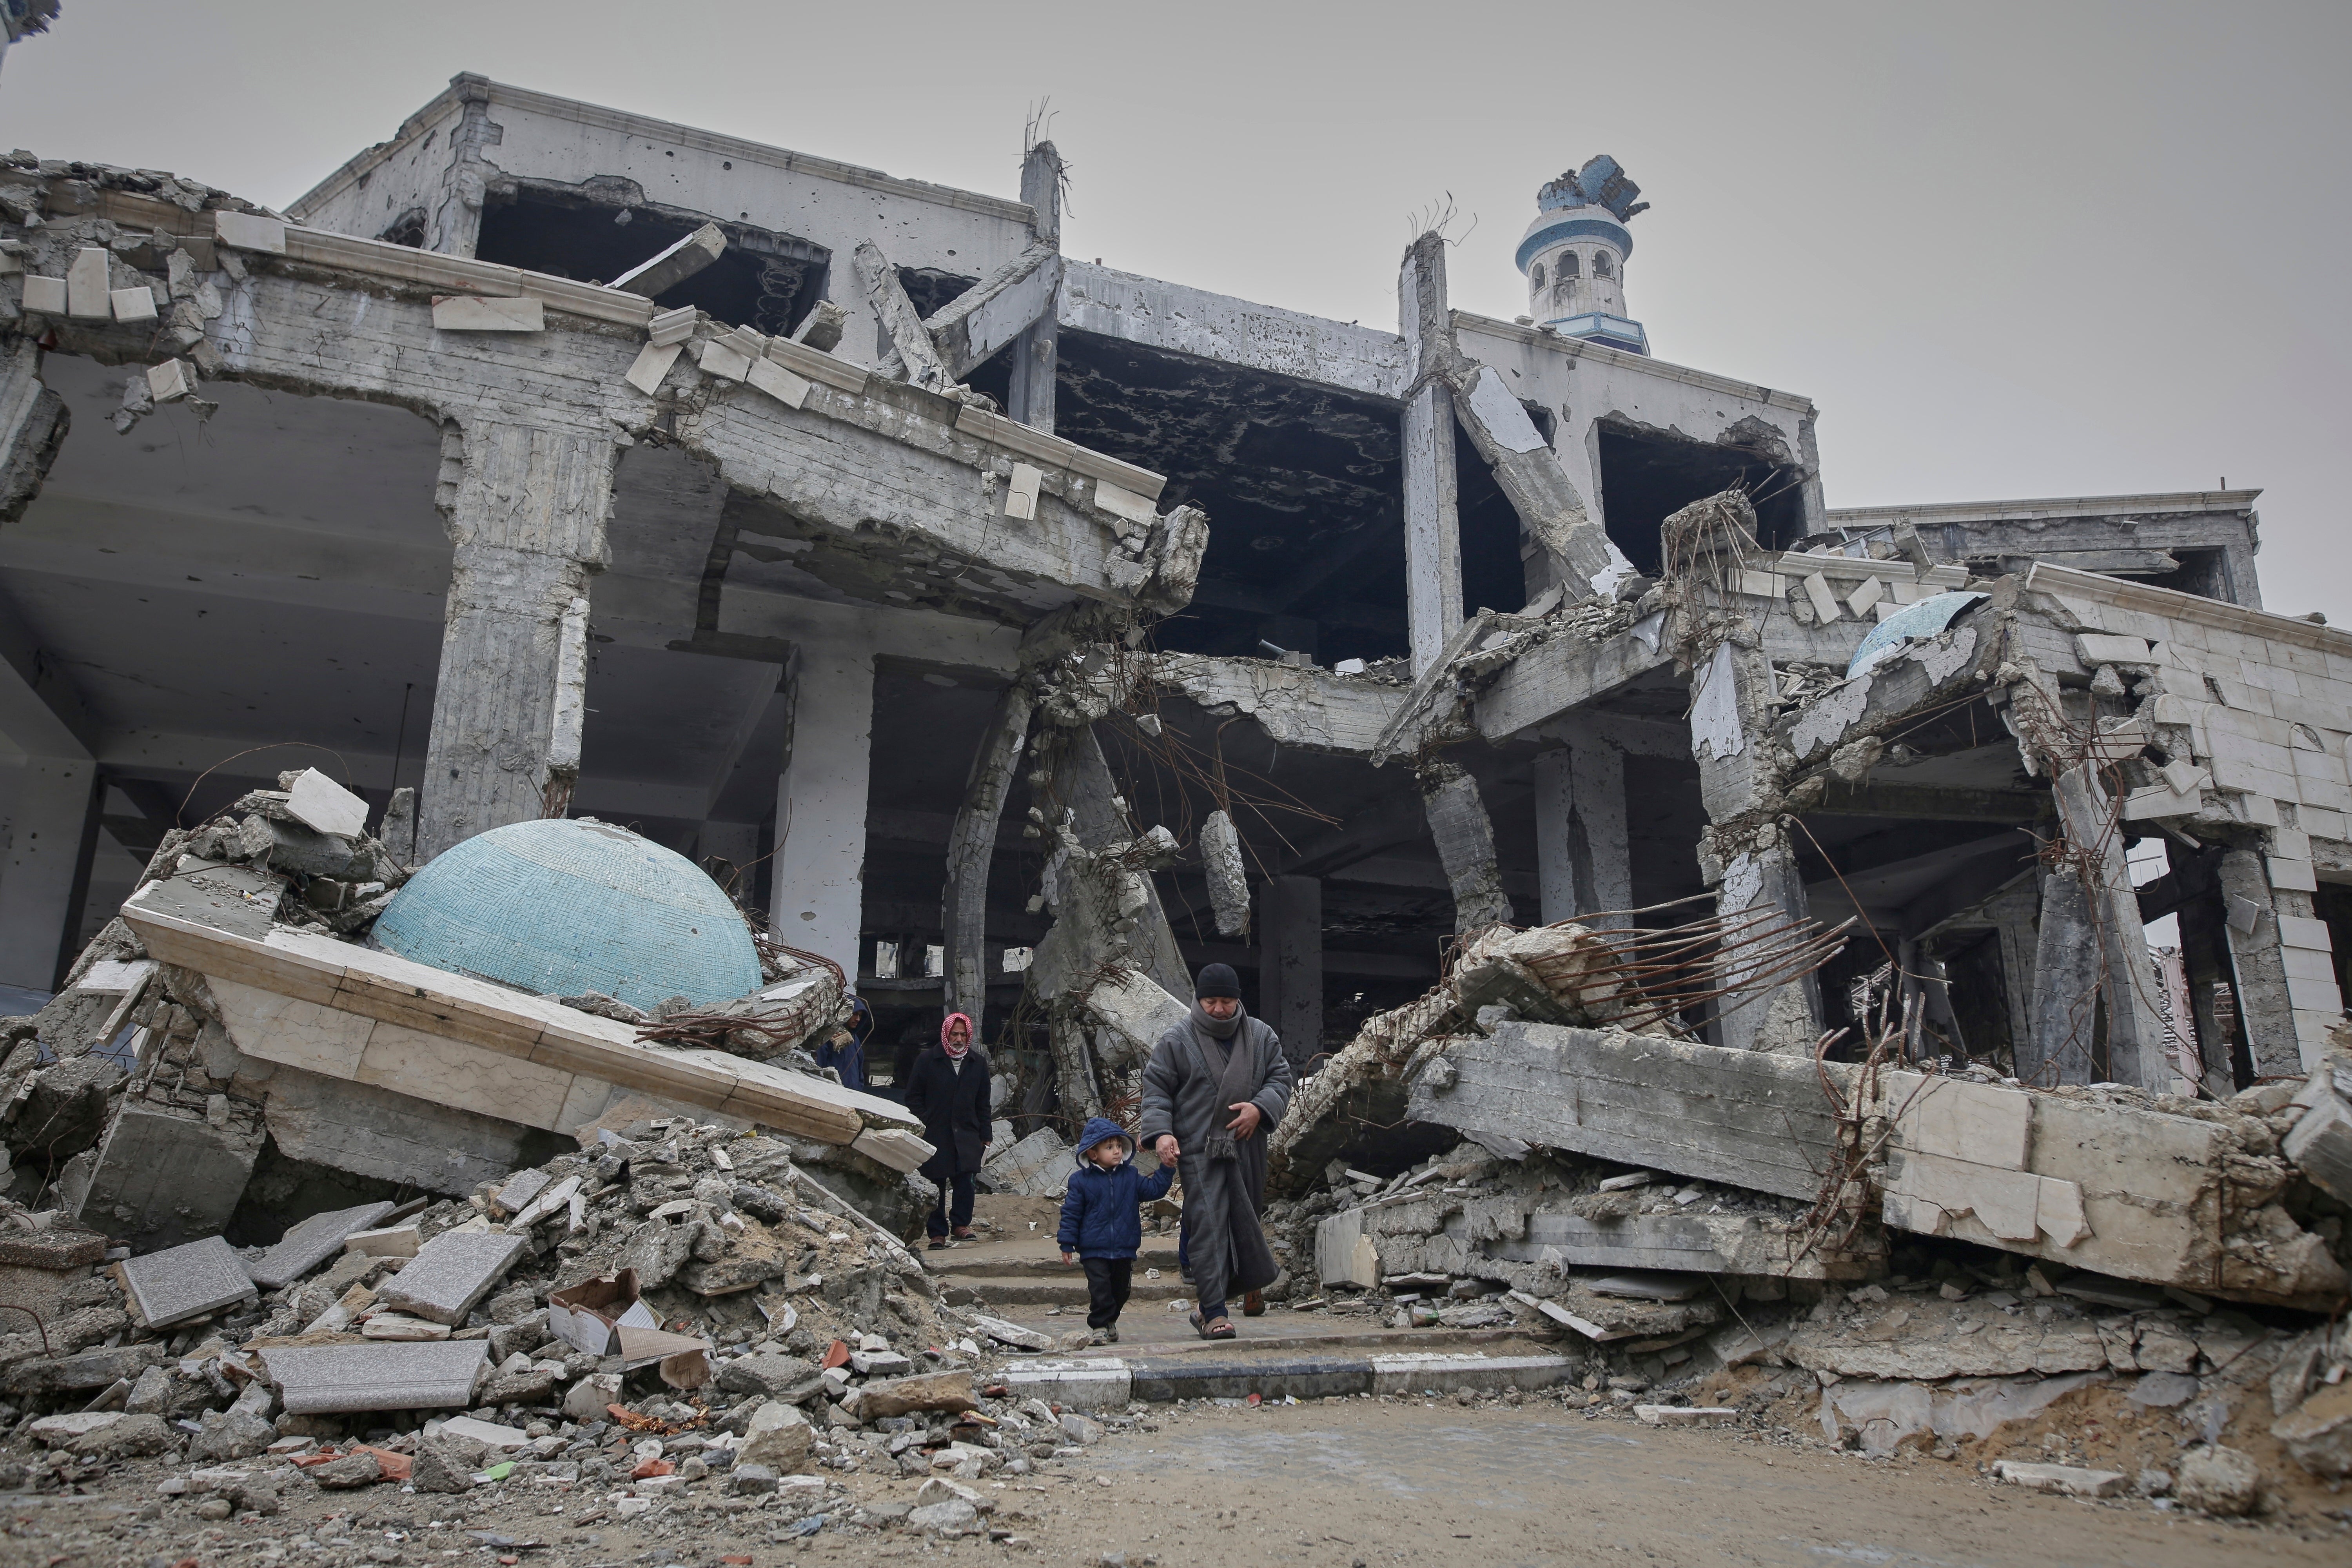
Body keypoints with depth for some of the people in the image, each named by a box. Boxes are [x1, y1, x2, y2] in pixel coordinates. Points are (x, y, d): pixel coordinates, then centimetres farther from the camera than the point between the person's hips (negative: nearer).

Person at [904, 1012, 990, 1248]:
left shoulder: (978, 1062, 11)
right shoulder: (927, 1060, 2)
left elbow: (983, 1103, 15)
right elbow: (914, 1097, 3)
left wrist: (983, 1136, 11)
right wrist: (923, 1126, -6)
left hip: (967, 1135, 2)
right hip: (934, 1135, -2)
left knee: (964, 1180, -10)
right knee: (936, 1184, 0)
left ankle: (960, 1223, 5)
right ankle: (937, 1233, 8)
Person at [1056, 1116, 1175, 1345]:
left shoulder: (1130, 1176, 4)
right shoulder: (1081, 1181, -5)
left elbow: (1153, 1189, 6)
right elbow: (1071, 1213, -2)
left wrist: (1167, 1169, -6)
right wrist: (1067, 1244, -3)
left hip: (1125, 1249, 4)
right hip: (1094, 1249, -4)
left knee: (1121, 1288, 13)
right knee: (1100, 1288, -11)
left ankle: (1110, 1321, 33)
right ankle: (1100, 1326, 1)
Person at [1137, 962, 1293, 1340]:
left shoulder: (1261, 1036, 8)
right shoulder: (1177, 1040, -1)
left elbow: (1280, 1078, 11)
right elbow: (1155, 1088, 0)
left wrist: (1260, 1107, -9)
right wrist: (1161, 1132, -14)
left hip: (1247, 1147, 3)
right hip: (1198, 1150, -3)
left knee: (1246, 1219, 15)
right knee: (1208, 1225, -10)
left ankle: (1253, 1281, 41)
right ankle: (1213, 1312, -8)